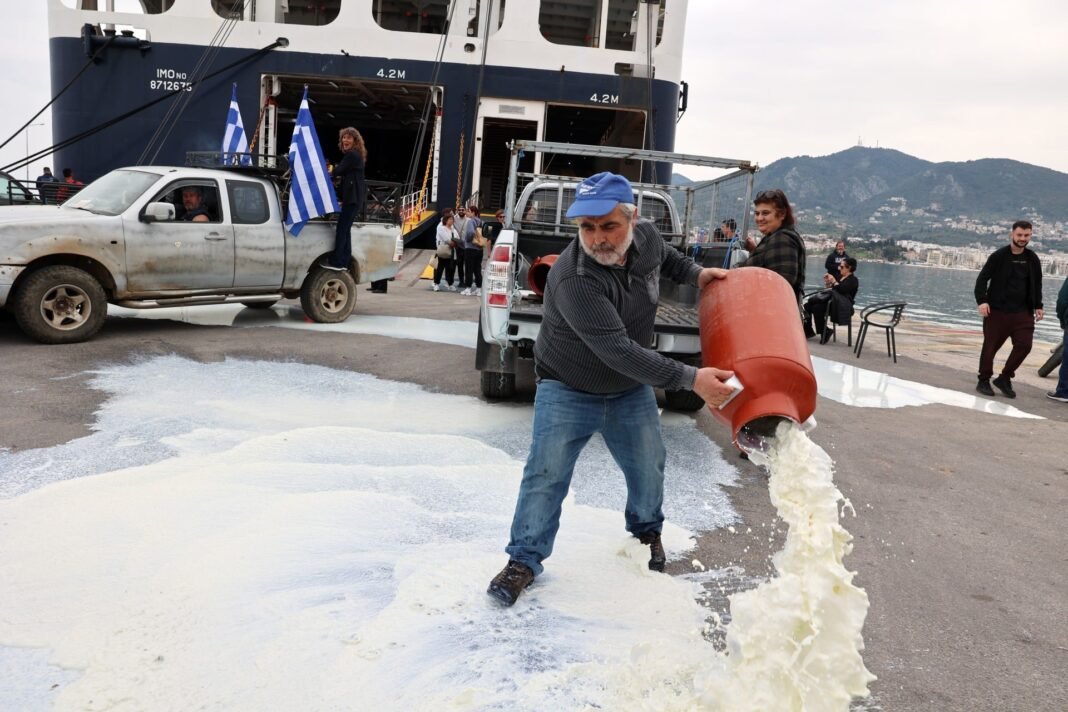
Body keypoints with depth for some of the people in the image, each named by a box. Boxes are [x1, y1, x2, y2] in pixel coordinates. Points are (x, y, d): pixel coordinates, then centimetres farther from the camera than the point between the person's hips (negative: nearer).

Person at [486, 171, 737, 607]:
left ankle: (646, 531, 39)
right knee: (546, 472, -8)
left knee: (648, 464, 12)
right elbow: (617, 350, -38)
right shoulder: (573, 280, -35)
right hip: (568, 389, -5)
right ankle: (525, 559, 8)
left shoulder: (646, 236, -13)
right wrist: (689, 379, -39)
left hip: (632, 387, 6)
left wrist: (695, 274, 2)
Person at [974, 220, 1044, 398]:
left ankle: (1005, 378, 8)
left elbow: (1037, 284, 18)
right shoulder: (999, 256, -6)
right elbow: (982, 278, -7)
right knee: (990, 346, 2)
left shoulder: (1032, 259, 8)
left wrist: (1038, 306, 13)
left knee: (1024, 344, -7)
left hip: (1022, 312, 4)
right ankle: (984, 381, 15)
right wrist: (982, 300, -18)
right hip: (997, 310, -4)